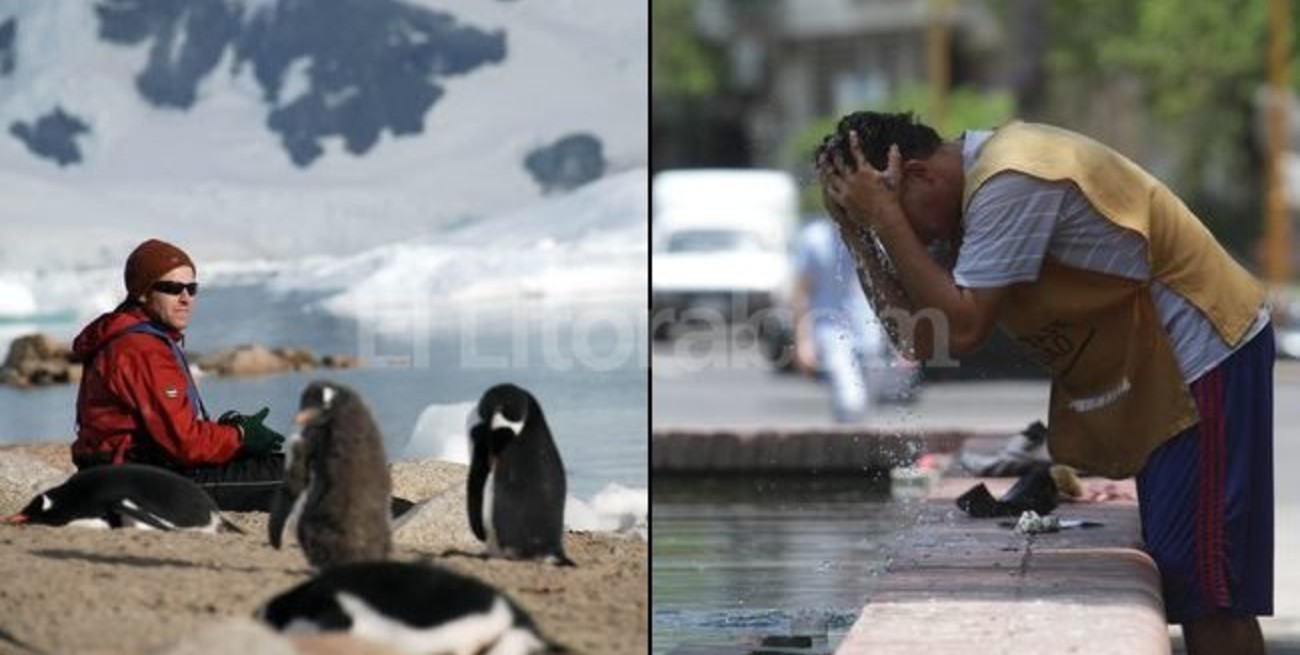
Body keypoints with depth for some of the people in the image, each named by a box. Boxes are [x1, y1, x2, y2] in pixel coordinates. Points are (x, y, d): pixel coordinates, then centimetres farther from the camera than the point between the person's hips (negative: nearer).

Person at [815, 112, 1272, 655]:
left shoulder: (1010, 182, -22)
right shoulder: (973, 182, 8)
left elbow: (961, 328, -26)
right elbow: (919, 340, 3)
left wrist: (884, 218, -22)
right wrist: (861, 237, -5)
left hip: (1204, 355, -10)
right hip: (1158, 366, 10)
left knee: (1204, 584, -10)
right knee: (1178, 572, 10)